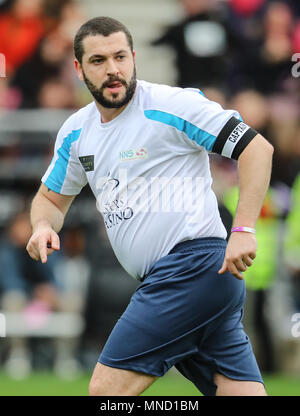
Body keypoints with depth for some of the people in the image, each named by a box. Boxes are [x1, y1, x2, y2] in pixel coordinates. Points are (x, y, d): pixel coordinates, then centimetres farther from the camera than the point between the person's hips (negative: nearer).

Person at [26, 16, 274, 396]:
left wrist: (243, 230, -18)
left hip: (193, 262, -8)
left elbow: (257, 148, -10)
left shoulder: (172, 105, -8)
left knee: (106, 388, -12)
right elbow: (51, 198, 29)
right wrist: (44, 226, 5)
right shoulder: (76, 132, 15)